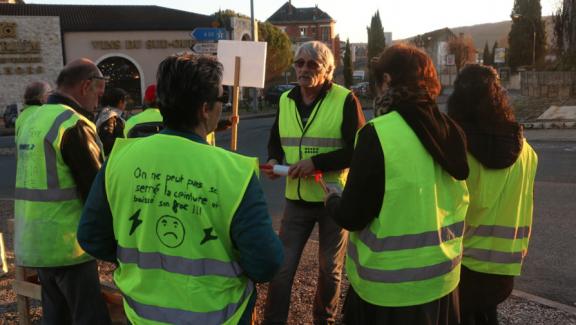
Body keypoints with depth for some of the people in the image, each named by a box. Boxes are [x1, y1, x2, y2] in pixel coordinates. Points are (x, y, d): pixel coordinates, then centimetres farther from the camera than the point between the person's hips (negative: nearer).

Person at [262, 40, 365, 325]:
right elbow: (276, 139, 17)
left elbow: (358, 150, -14)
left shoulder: (345, 99, -11)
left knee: (330, 269, 16)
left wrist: (316, 162, -23)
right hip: (296, 198, 3)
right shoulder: (285, 100, 5)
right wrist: (274, 160, -5)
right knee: (282, 266, 6)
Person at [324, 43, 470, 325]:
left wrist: (332, 199, 3)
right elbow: (442, 203, 10)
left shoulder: (378, 134, -21)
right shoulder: (450, 130, -1)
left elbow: (352, 217, -18)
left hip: (390, 286, -6)